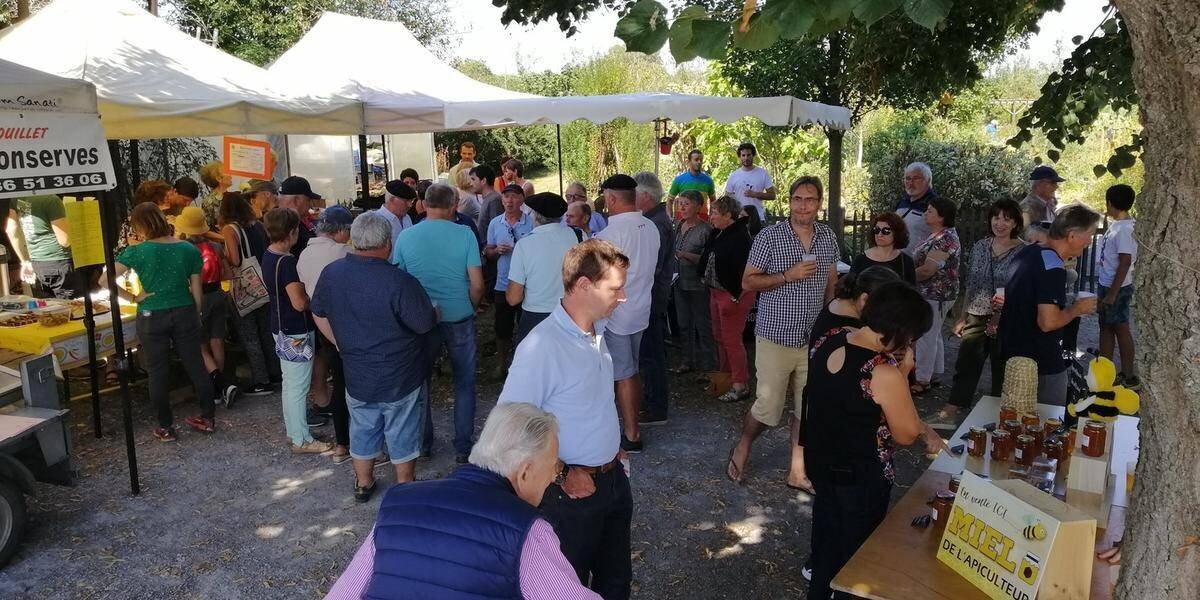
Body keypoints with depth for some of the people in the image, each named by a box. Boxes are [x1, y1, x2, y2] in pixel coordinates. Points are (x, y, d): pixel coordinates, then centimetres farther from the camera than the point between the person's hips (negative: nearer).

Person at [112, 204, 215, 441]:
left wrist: (133, 298, -6)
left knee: (158, 373, 9)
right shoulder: (188, 249, -3)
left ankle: (166, 428, 17)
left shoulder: (136, 252, -10)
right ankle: (208, 418, 22)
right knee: (195, 366, 12)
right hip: (185, 314, 2)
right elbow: (197, 290, 2)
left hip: (152, 318, -2)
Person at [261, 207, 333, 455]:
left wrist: (306, 291, 8)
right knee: (299, 387, 0)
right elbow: (300, 303, -25)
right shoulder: (287, 261, -24)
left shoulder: (268, 256, 6)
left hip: (281, 327, 10)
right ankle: (301, 441, 10)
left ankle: (292, 430, 32)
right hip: (296, 332, -10)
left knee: (290, 383, 20)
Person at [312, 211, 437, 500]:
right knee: (402, 436, 15)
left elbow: (319, 315, 6)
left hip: (357, 376, 5)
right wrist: (436, 311, 2)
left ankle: (363, 484, 40)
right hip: (400, 378, -4)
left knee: (362, 432, 23)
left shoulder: (331, 273, -8)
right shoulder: (400, 281, -28)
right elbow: (427, 324, -20)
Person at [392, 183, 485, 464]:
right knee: (464, 384, 13)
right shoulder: (464, 234, -9)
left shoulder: (405, 237, -4)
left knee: (420, 382, 18)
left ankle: (423, 443, 28)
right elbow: (477, 284, -10)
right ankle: (463, 446, 17)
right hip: (460, 318, -1)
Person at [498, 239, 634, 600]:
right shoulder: (541, 347, -27)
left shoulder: (598, 330, 0)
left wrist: (610, 444, 12)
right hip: (573, 488, -7)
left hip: (614, 475, 7)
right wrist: (564, 474, -20)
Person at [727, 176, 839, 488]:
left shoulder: (828, 237, 6)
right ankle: (742, 448, 28)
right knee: (768, 407, 1)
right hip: (776, 337, -4)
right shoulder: (769, 237, -8)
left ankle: (797, 470, 23)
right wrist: (788, 276, -18)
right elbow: (748, 282, -7)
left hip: (815, 339, 4)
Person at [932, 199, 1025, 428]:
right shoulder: (980, 247, 6)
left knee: (1001, 370, 9)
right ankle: (949, 414, 12)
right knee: (965, 366, 6)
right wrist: (963, 317, 12)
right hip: (977, 318, 4)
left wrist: (1009, 299, -22)